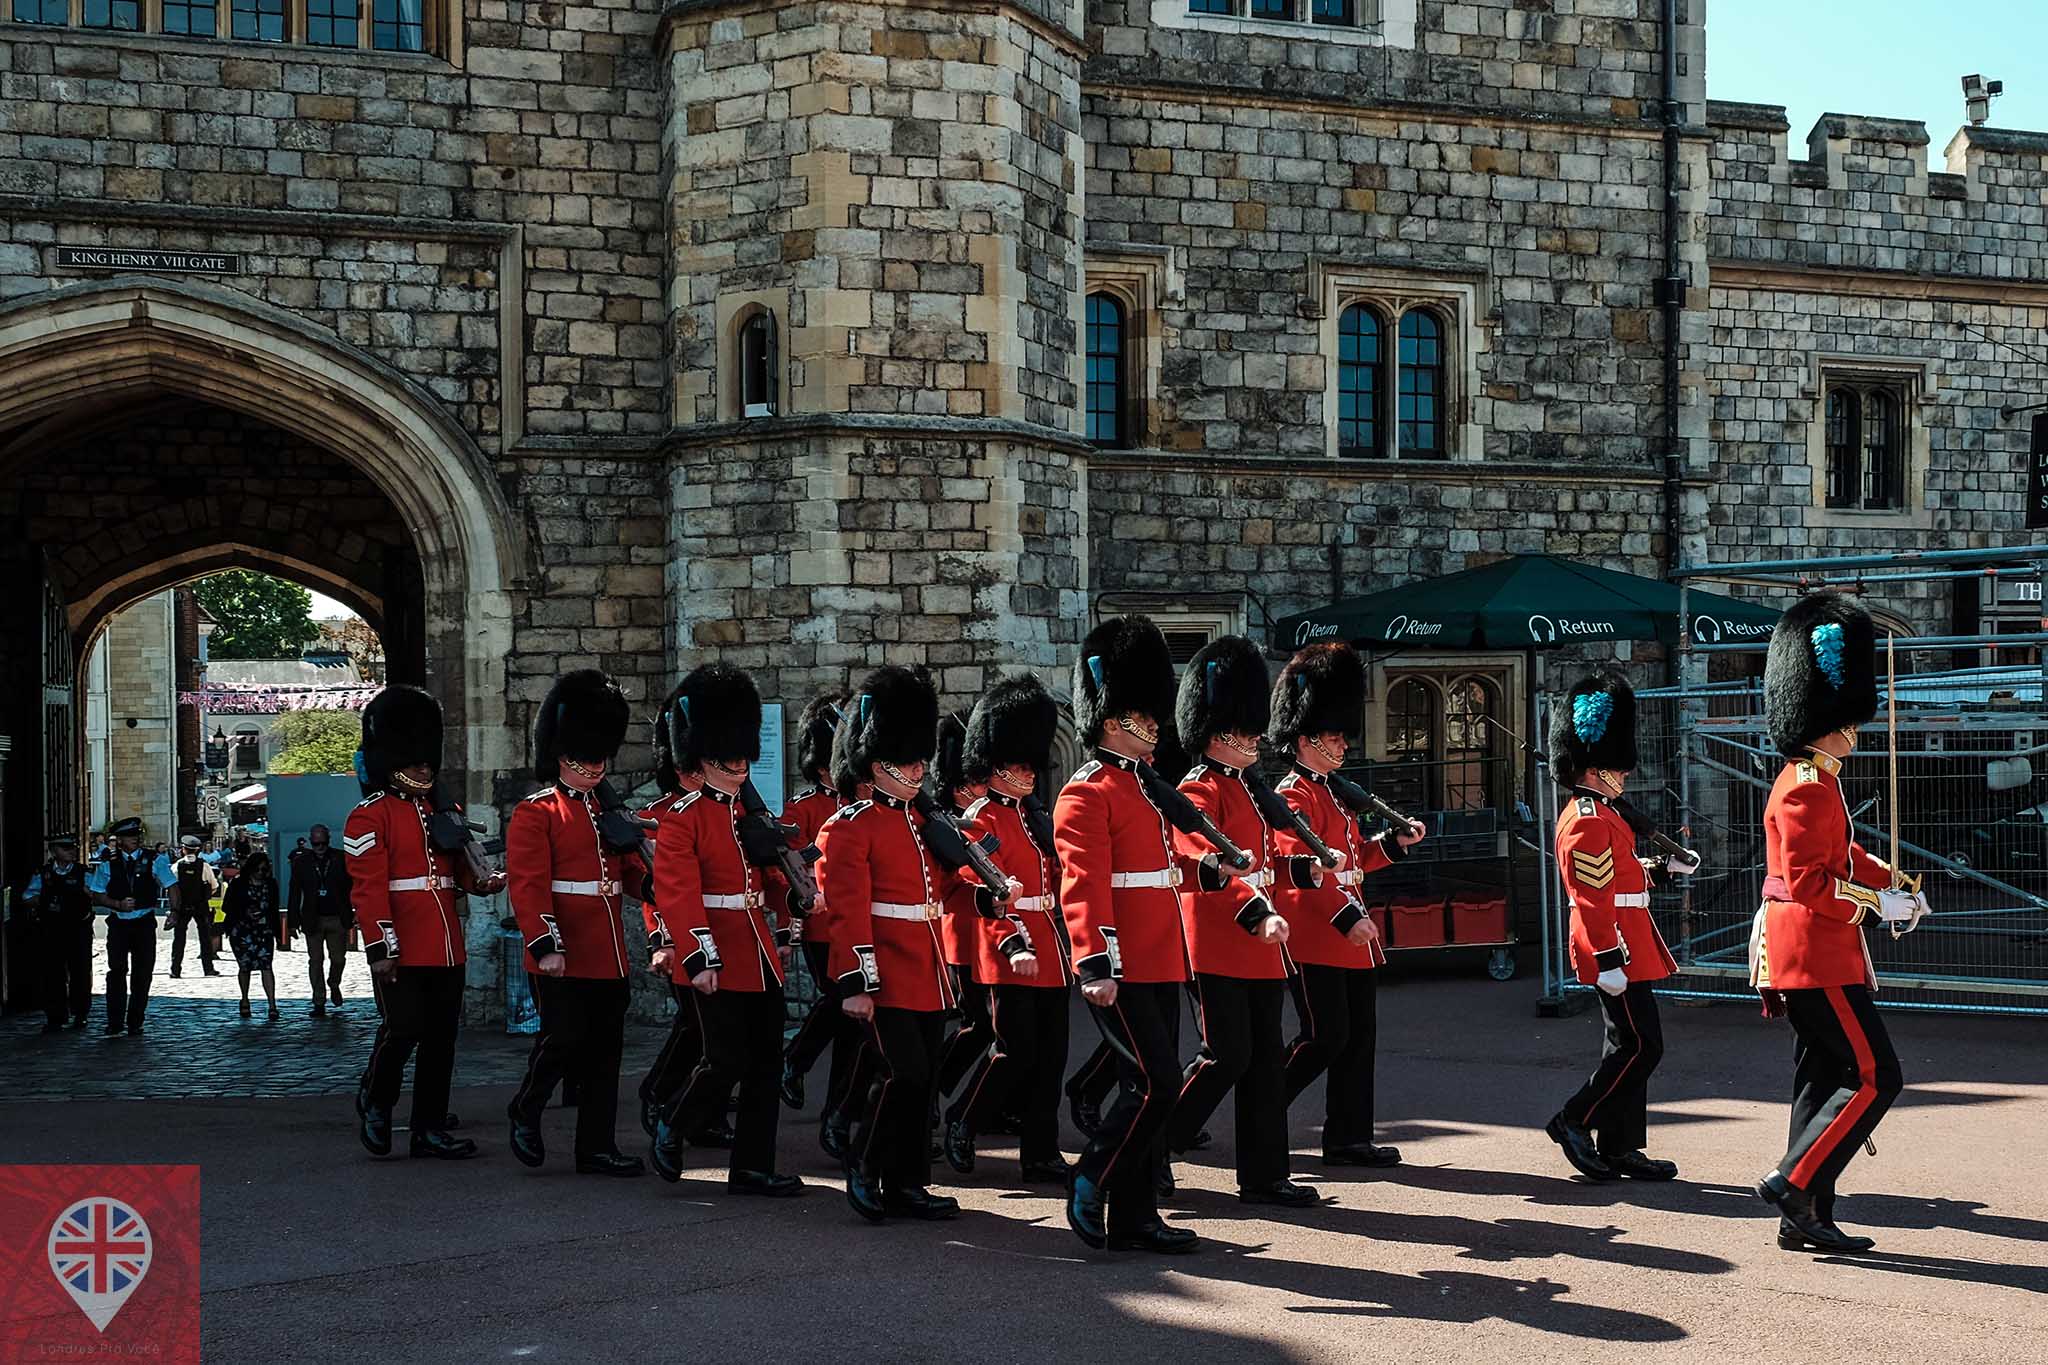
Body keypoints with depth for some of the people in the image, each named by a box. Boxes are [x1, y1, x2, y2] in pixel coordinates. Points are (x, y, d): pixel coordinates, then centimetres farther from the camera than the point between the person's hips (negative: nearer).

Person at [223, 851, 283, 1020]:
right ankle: (244, 1001, 29)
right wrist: (244, 912, -17)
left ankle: (272, 1005, -16)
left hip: (264, 931, 1)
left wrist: (276, 933, 15)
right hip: (241, 931, -1)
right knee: (245, 966, 8)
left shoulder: (271, 884, 8)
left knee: (266, 966, -11)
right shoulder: (238, 884, -2)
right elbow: (226, 906, -1)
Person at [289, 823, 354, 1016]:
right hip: (313, 919, 0)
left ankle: (334, 984, 31)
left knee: (338, 959, 1)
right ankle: (319, 1003, 6)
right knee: (315, 961, 2)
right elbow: (295, 894, 3)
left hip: (336, 919, 0)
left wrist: (349, 916, -3)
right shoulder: (301, 861, 3)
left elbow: (349, 888, 4)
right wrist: (293, 922, -1)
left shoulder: (340, 859, 2)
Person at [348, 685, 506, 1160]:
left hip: (447, 948, 7)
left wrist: (483, 880, -3)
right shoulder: (371, 816, -4)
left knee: (441, 1038, 7)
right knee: (404, 1028, -8)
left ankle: (430, 1129, 14)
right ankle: (375, 1102, 19)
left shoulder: (444, 812, 17)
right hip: (405, 950, -7)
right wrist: (380, 946, -17)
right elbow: (368, 887, -11)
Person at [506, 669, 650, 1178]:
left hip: (609, 956, 7)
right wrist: (544, 945, -20)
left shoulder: (607, 812, 17)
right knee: (563, 1039, -5)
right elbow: (527, 883, -12)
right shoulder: (536, 813, -4)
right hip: (563, 955, -7)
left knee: (604, 1050, 7)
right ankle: (525, 1112, 21)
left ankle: (597, 1148, 14)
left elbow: (633, 873, 16)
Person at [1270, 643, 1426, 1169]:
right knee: (1325, 1037, -9)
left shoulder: (1334, 794, 19)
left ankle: (1349, 1139, 13)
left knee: (1359, 1036, 8)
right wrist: (1348, 916, -26)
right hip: (1315, 938, -10)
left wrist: (1395, 842, 9)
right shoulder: (1292, 796, -11)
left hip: (1351, 937, 10)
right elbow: (1302, 866, -21)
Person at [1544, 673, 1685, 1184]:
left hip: (1626, 946, 11)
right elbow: (1592, 899, -22)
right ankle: (1575, 1121, 0)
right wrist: (1609, 962, -24)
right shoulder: (1588, 822, -16)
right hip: (1616, 949, -11)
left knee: (1629, 1045, 11)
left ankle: (1619, 1147, 14)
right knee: (1641, 1045, -9)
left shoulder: (1600, 812, 17)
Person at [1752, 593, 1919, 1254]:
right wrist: (1875, 902, -15)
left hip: (1806, 954, 11)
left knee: (1824, 1079, 11)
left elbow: (1841, 853, 25)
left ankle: (1806, 1219, 14)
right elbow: (1808, 882, -22)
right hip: (1816, 955, -11)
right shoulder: (1808, 789, -17)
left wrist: (1892, 879, 10)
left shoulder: (1813, 782, 15)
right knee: (1876, 1076, -7)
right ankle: (1795, 1184, -5)